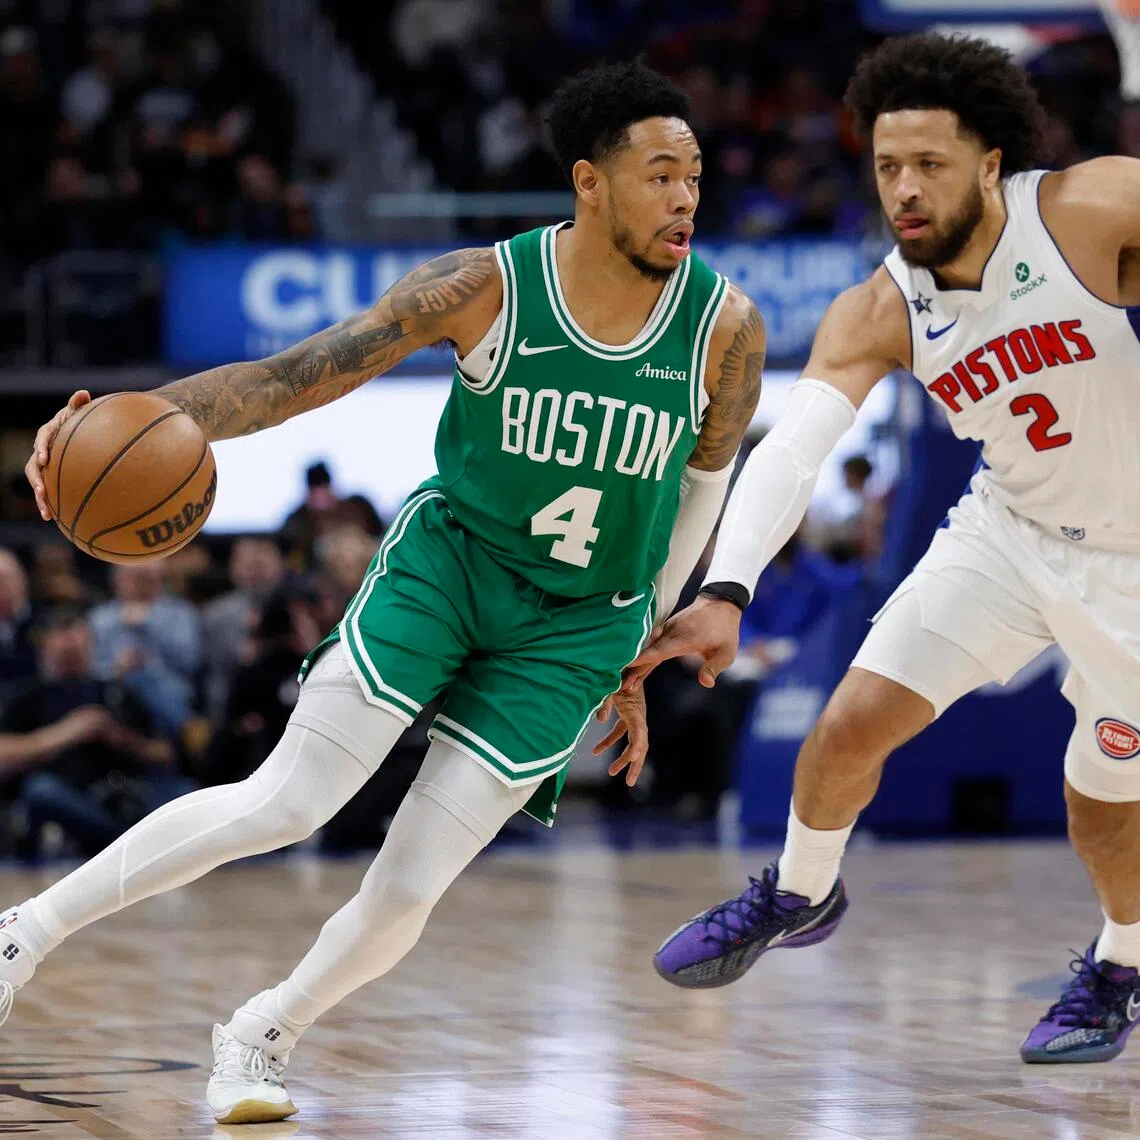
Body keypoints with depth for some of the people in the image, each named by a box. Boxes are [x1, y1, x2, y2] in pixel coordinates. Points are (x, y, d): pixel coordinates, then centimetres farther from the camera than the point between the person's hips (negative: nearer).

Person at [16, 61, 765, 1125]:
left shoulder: (724, 325, -12)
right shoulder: (484, 288, -16)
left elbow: (706, 479, 8)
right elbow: (290, 376, -16)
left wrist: (635, 657, 11)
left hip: (575, 630, 1)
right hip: (448, 557, -1)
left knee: (403, 896, -7)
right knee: (284, 805, -15)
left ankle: (260, 1036, 22)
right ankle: (29, 931, 1)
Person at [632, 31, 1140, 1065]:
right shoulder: (876, 317, -17)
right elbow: (792, 445, -28)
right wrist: (726, 591, -43)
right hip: (1009, 529, 3)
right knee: (853, 721, -5)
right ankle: (800, 895, 25)